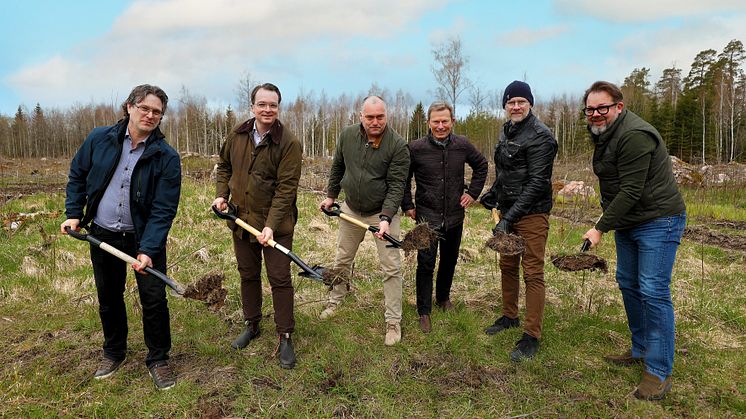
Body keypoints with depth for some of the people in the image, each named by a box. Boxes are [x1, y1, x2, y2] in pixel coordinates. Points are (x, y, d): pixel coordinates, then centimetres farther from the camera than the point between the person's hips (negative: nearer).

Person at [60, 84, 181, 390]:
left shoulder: (167, 157, -15)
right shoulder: (99, 139, -5)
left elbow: (163, 210, -18)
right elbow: (77, 175, 10)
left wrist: (147, 250, -26)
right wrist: (73, 213, 1)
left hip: (145, 237, -3)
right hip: (102, 235, 3)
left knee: (154, 298, -1)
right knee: (108, 297, 17)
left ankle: (158, 359, 20)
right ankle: (114, 353, 39)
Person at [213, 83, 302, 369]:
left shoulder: (289, 143, -16)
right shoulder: (237, 136, 0)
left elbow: (286, 188, -19)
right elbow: (224, 166, 17)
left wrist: (271, 226, -25)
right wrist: (221, 194, 1)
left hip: (276, 225, -5)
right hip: (241, 219, 5)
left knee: (280, 279, 1)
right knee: (248, 275, 18)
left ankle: (285, 337, 14)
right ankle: (252, 325, 37)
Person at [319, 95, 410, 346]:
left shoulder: (398, 145, -18)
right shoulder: (347, 136, -5)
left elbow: (396, 186, -20)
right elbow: (337, 167, 10)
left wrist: (385, 218, -29)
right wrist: (331, 195, 13)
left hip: (384, 212, -4)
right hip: (351, 209, 4)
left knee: (391, 268, -2)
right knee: (342, 259, 18)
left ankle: (393, 322, 10)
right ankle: (334, 302, 40)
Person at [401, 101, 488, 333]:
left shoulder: (462, 145, -3)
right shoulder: (416, 148, -11)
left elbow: (481, 165, 15)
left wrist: (473, 192, 8)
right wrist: (407, 206, -1)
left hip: (455, 217, 4)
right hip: (427, 217, -3)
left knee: (449, 261, 17)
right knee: (426, 264, -4)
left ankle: (443, 297, 41)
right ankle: (424, 311, 11)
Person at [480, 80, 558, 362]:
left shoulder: (540, 136, -15)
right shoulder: (506, 131, 13)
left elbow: (537, 182, -21)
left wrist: (510, 217, -25)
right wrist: (493, 194, 20)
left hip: (531, 214, -8)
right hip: (507, 210, 9)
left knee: (532, 273, -3)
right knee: (507, 266, 17)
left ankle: (531, 336, 6)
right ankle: (510, 316, 35)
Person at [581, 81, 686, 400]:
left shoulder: (634, 136, -23)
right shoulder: (604, 134, 9)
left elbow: (631, 191, -26)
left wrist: (601, 228, -23)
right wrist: (606, 223, 13)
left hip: (658, 221, -10)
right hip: (627, 222, 10)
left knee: (653, 292, -9)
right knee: (628, 283, 15)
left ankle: (659, 371, 3)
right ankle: (641, 350, 31)